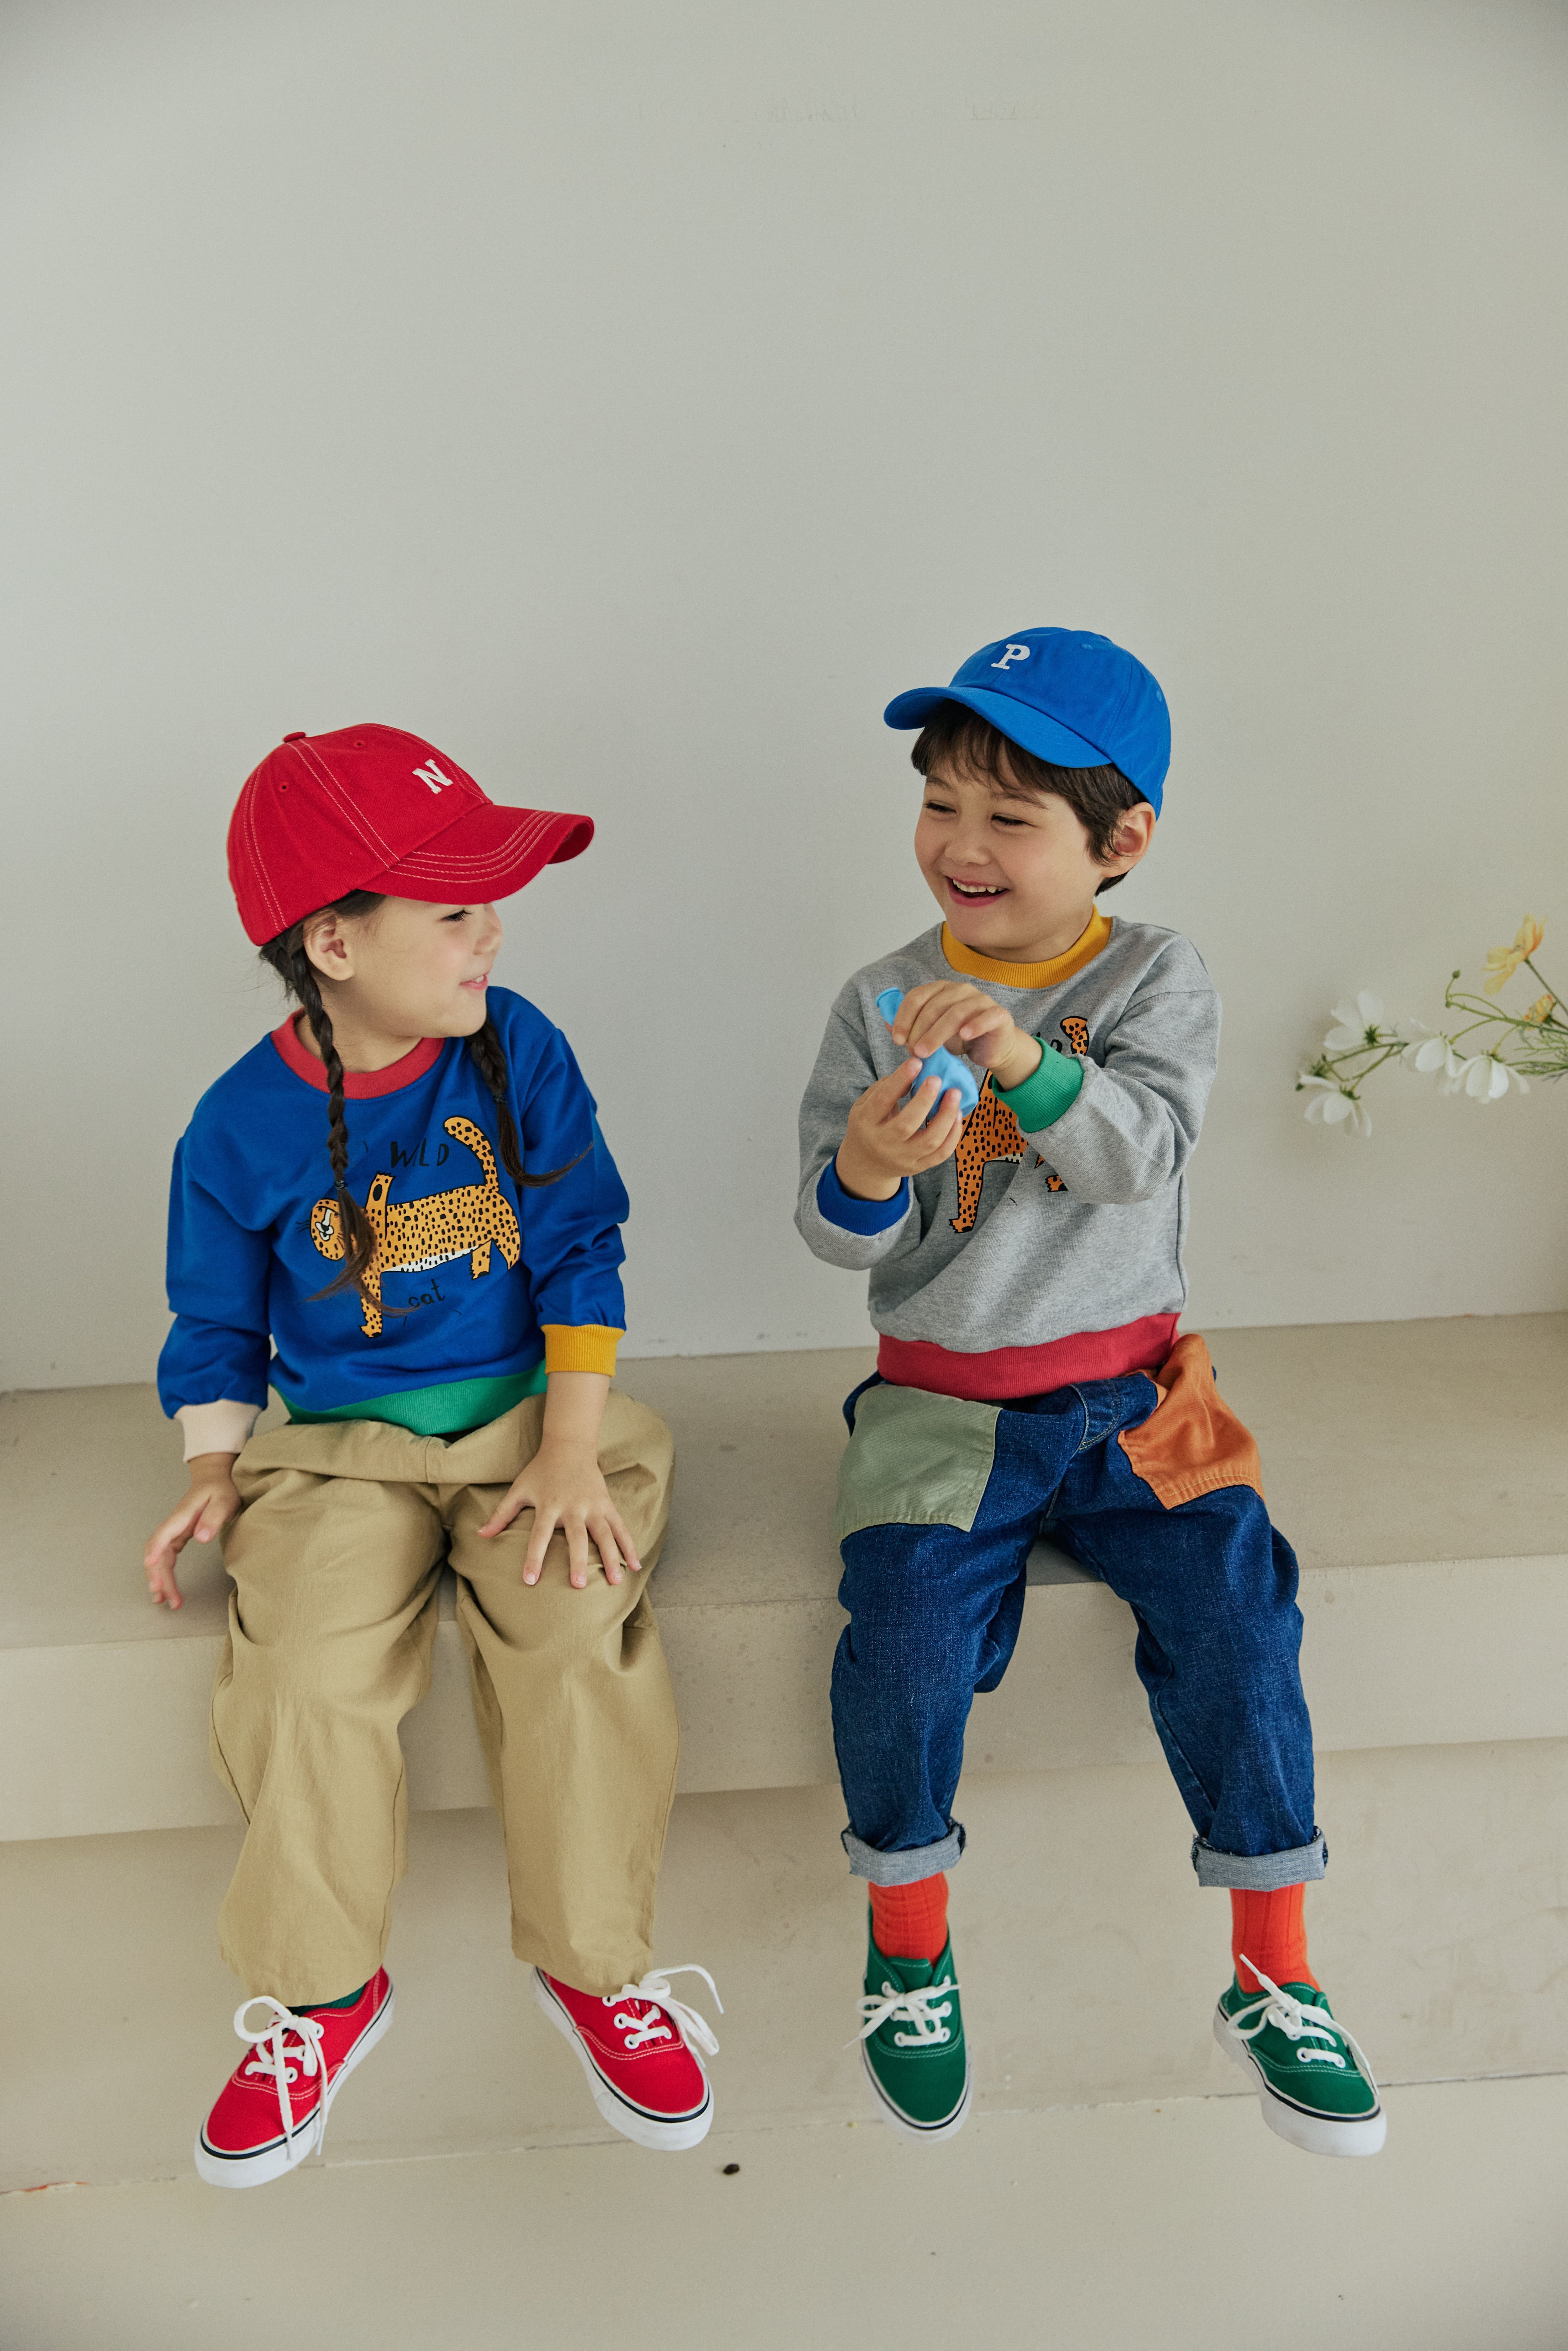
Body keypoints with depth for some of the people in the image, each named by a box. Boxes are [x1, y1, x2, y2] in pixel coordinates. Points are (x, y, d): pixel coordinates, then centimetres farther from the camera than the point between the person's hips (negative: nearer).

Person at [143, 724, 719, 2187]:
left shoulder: (517, 1049, -4)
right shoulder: (243, 1126, -5)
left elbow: (580, 1254, -5)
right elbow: (216, 1327, 9)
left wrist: (571, 1449, -13)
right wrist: (214, 1473, -5)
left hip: (527, 1413, 0)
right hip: (341, 1442, 0)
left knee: (578, 1640, -25)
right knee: (302, 1674, -24)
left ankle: (593, 1965, -1)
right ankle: (318, 1995, 2)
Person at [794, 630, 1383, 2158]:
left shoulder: (1157, 980, -1)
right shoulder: (880, 1002, 1)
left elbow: (1144, 1146, -19)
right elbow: (840, 1238, -3)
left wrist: (1027, 1058, -37)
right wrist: (864, 1174, -27)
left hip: (1127, 1391, 1)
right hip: (940, 1398, 0)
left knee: (1234, 1613, -17)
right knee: (906, 1628, -21)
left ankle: (1271, 1976, 5)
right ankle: (908, 1937, 6)